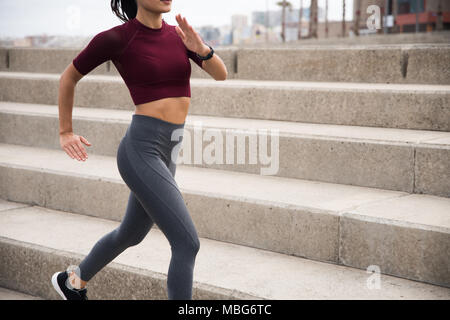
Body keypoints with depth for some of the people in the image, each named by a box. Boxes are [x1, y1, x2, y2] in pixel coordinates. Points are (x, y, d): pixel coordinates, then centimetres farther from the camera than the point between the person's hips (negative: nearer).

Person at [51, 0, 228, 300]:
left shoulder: (177, 34, 9)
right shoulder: (115, 38, -8)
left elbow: (221, 73, 0)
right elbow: (68, 77, 6)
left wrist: (201, 48, -20)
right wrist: (65, 132, 12)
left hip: (166, 152, 8)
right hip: (140, 151, -8)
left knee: (131, 234, 26)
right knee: (188, 243, -13)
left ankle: (74, 281, 52)